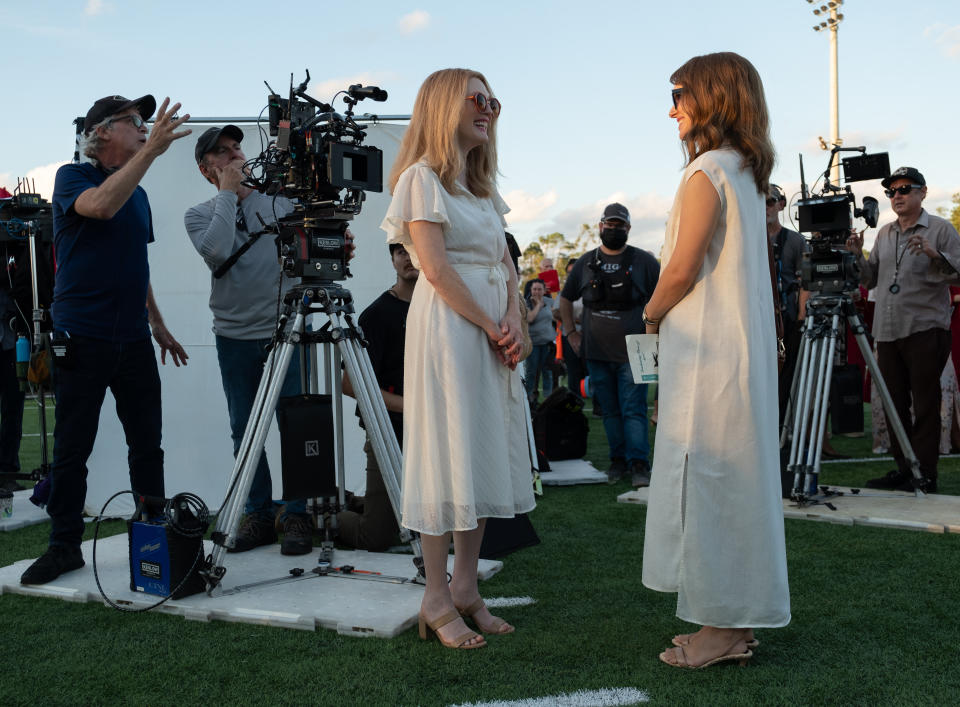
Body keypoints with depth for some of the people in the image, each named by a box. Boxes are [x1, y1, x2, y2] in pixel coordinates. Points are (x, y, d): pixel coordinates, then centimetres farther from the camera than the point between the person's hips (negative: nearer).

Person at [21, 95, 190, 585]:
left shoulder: (138, 194, 16)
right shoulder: (72, 178, -3)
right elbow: (100, 205, -27)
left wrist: (157, 324, 21)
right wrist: (152, 149, -28)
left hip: (133, 339, 6)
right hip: (81, 338, -6)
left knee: (147, 442, 7)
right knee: (71, 448, 1)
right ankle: (64, 546, 12)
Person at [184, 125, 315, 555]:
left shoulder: (280, 199, 8)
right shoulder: (198, 215, 5)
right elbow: (218, 252, -16)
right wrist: (227, 193, -8)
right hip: (235, 338, 1)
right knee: (245, 432, 6)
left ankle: (297, 516, 7)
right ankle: (258, 515, 17)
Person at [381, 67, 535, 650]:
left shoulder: (482, 186, 21)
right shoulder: (422, 178, -4)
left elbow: (506, 264, 16)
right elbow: (436, 267, -14)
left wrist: (514, 323, -1)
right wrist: (492, 327, -13)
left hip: (494, 331, 8)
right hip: (448, 327, -8)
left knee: (488, 455, 8)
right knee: (449, 455, -6)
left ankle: (466, 588, 17)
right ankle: (438, 600, 2)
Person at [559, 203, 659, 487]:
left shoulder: (644, 261, 3)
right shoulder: (586, 262, 10)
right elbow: (566, 298, 21)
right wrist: (571, 332, 13)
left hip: (632, 352, -3)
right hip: (596, 352, 3)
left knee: (633, 409, -7)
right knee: (610, 410, 9)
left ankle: (639, 464, -6)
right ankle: (618, 459, 17)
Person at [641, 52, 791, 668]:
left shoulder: (707, 173, -13)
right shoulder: (748, 175, 15)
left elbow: (682, 270, -17)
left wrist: (653, 314, 1)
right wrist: (667, 313, 14)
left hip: (707, 350, -10)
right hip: (746, 345, 10)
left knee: (704, 480, -4)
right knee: (738, 479, 12)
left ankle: (719, 630, 3)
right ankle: (737, 624, 20)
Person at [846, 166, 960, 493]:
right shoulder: (884, 233, 17)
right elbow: (871, 280, 18)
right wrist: (857, 256, 2)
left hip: (926, 330, -6)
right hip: (888, 331, 6)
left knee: (925, 405, -4)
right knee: (895, 403, 8)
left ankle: (926, 475, 0)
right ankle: (902, 470, 16)